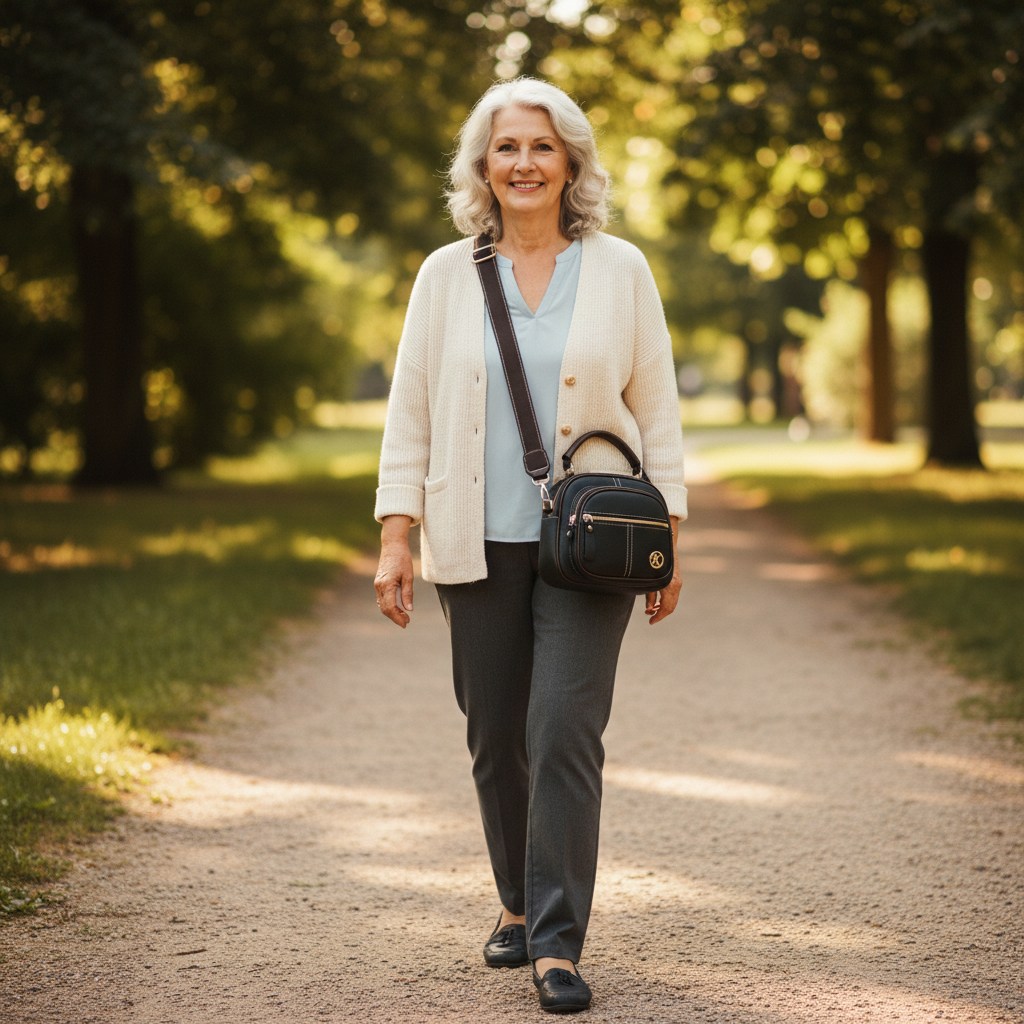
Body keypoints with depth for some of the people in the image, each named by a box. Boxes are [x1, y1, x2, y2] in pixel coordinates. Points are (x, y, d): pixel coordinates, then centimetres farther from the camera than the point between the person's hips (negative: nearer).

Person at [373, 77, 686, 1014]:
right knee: (496, 738, 8)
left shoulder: (619, 270, 4)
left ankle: (559, 945, -8)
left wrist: (669, 542, 1)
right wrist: (395, 540, 0)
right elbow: (410, 414, 7)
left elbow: (657, 411, 5)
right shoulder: (447, 275, 6)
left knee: (565, 731, -12)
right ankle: (519, 905, 29)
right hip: (479, 543, 2)